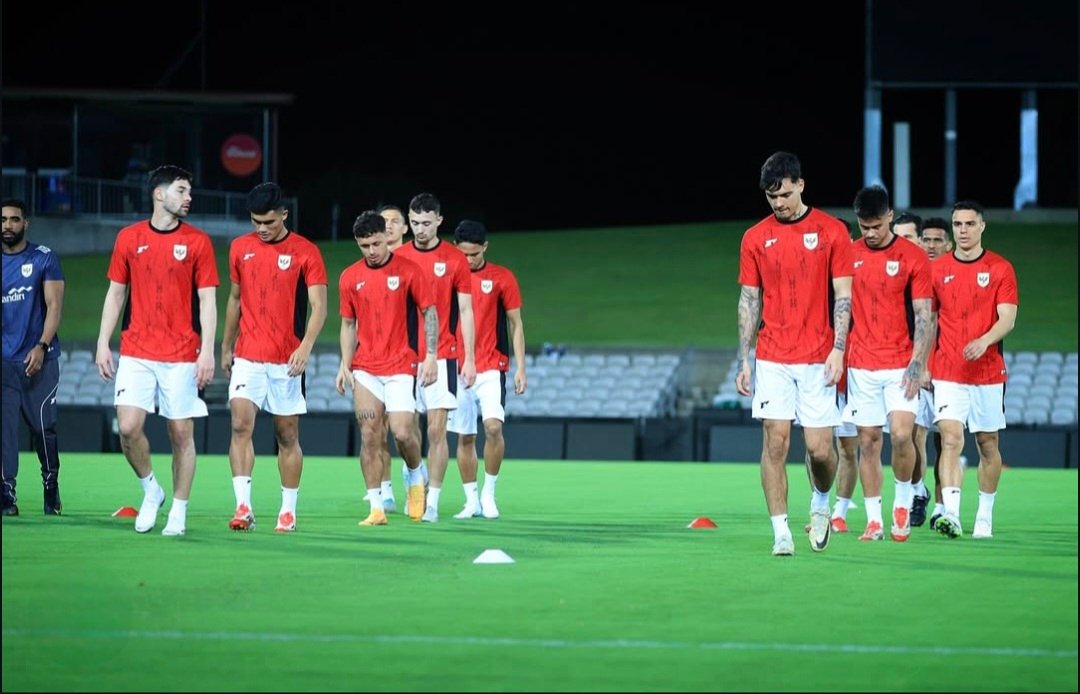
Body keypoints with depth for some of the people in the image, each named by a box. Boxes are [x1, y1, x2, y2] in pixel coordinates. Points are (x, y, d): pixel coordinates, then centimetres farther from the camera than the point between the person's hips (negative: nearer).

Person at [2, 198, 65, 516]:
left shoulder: (44, 259, 1)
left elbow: (54, 306, -3)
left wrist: (41, 347, -14)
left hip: (39, 359, -2)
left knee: (43, 426, 0)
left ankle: (51, 487, 17)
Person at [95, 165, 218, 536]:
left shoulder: (197, 241, 2)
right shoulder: (129, 238, 6)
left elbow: (207, 300, 0)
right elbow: (115, 293, 12)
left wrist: (207, 351, -9)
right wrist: (103, 344, 5)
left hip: (182, 357, -1)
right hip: (136, 353, 1)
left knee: (182, 433, 0)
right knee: (128, 427, -11)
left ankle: (178, 512, 10)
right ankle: (151, 490, 13)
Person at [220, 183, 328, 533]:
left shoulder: (305, 252, -5)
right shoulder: (240, 248, 7)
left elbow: (319, 306, -9)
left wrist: (305, 347, -23)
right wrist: (226, 347, 18)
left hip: (286, 360, -2)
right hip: (247, 358, 2)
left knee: (288, 435, 5)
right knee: (241, 425, -14)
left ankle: (288, 510, 15)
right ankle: (243, 507, -18)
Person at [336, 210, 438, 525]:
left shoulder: (409, 271, -3)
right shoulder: (350, 278, 6)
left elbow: (430, 312, 1)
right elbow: (348, 324, 13)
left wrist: (431, 356, -8)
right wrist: (344, 365, 5)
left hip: (401, 366, -3)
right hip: (365, 368, 3)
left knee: (402, 432, -12)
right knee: (369, 437, -3)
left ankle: (415, 476, 20)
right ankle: (376, 508, 0)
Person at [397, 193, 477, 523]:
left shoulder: (455, 260, 1)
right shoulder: (398, 258, 6)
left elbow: (465, 311, 3)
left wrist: (469, 359, -2)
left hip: (442, 357, -2)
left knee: (437, 430, -6)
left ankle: (432, 501, -3)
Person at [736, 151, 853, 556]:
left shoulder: (831, 231, 1)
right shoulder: (755, 238, 6)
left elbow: (843, 295, 1)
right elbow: (749, 301, 9)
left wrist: (838, 349, -9)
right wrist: (743, 361, 5)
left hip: (818, 359, -1)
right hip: (772, 359, 1)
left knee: (820, 448, -3)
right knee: (775, 442, -6)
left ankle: (820, 503, 27)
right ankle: (781, 532, -2)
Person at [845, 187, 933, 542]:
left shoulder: (913, 257, -2)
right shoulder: (849, 256, 5)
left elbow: (924, 317, -3)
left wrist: (917, 364, -12)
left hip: (901, 364, -2)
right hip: (861, 364, 2)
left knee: (901, 434, -15)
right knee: (868, 441, 2)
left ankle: (903, 501, 9)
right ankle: (874, 520, 7)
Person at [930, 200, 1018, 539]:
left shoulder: (1000, 269, 1)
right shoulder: (937, 270, 6)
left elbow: (1007, 318, -7)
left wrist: (984, 341, -25)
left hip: (989, 372, 0)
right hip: (948, 373, 0)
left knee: (988, 444, 7)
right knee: (951, 439, -15)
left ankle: (985, 517, 20)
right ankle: (951, 515, -24)